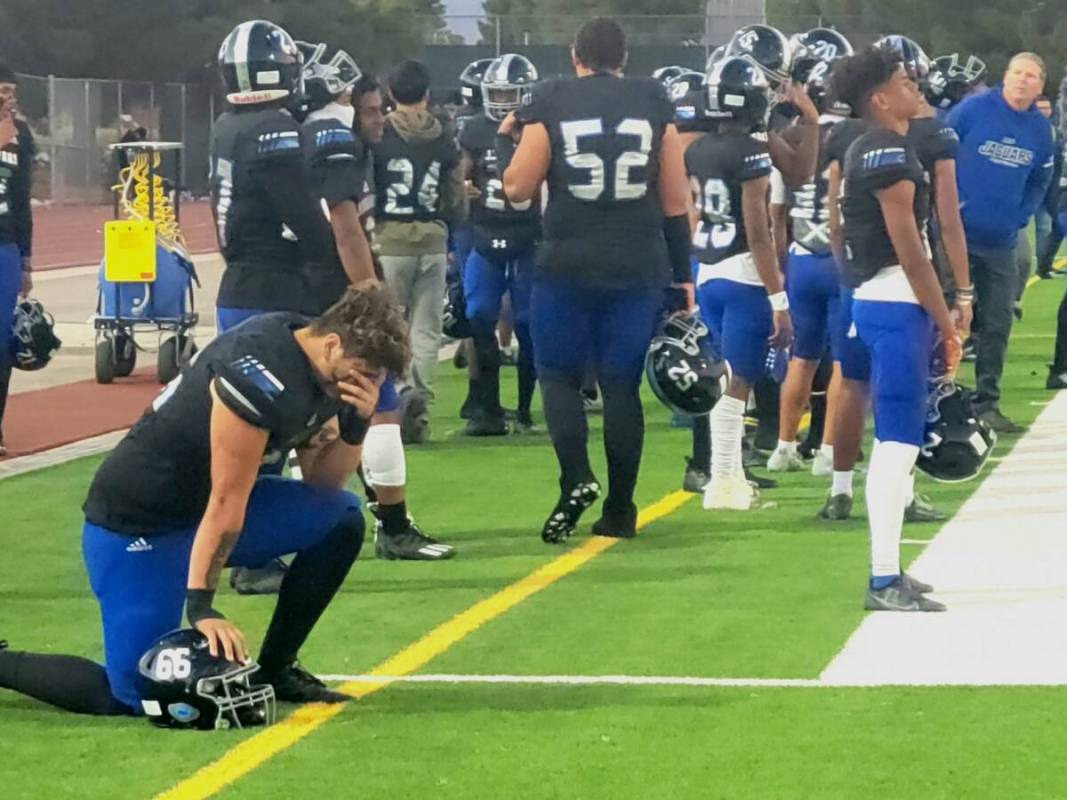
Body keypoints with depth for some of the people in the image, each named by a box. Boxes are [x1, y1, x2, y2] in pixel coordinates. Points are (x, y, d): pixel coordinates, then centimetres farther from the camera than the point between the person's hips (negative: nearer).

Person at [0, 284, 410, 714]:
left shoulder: (325, 365, -2)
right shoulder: (260, 377, -29)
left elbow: (321, 486, 6)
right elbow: (225, 504, -25)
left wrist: (356, 422, -11)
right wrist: (201, 607, -20)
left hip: (200, 506, 9)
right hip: (137, 523, -9)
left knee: (342, 519, -1)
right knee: (135, 697, -12)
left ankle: (274, 670, 9)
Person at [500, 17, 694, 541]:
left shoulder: (550, 106, -1)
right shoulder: (653, 105, 5)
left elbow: (517, 189, 0)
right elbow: (675, 201, 6)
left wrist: (504, 140, 18)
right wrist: (682, 275, 13)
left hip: (568, 265, -2)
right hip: (639, 269, 2)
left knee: (559, 374, 11)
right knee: (622, 384, 9)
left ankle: (576, 479, -10)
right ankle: (620, 508, 10)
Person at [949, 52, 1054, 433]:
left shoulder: (1040, 130, 4)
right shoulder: (973, 109, -11)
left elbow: (1039, 182, 15)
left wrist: (1020, 217, 2)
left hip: (1000, 243, 5)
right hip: (956, 232, -5)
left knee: (997, 325, 9)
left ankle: (987, 404, 18)